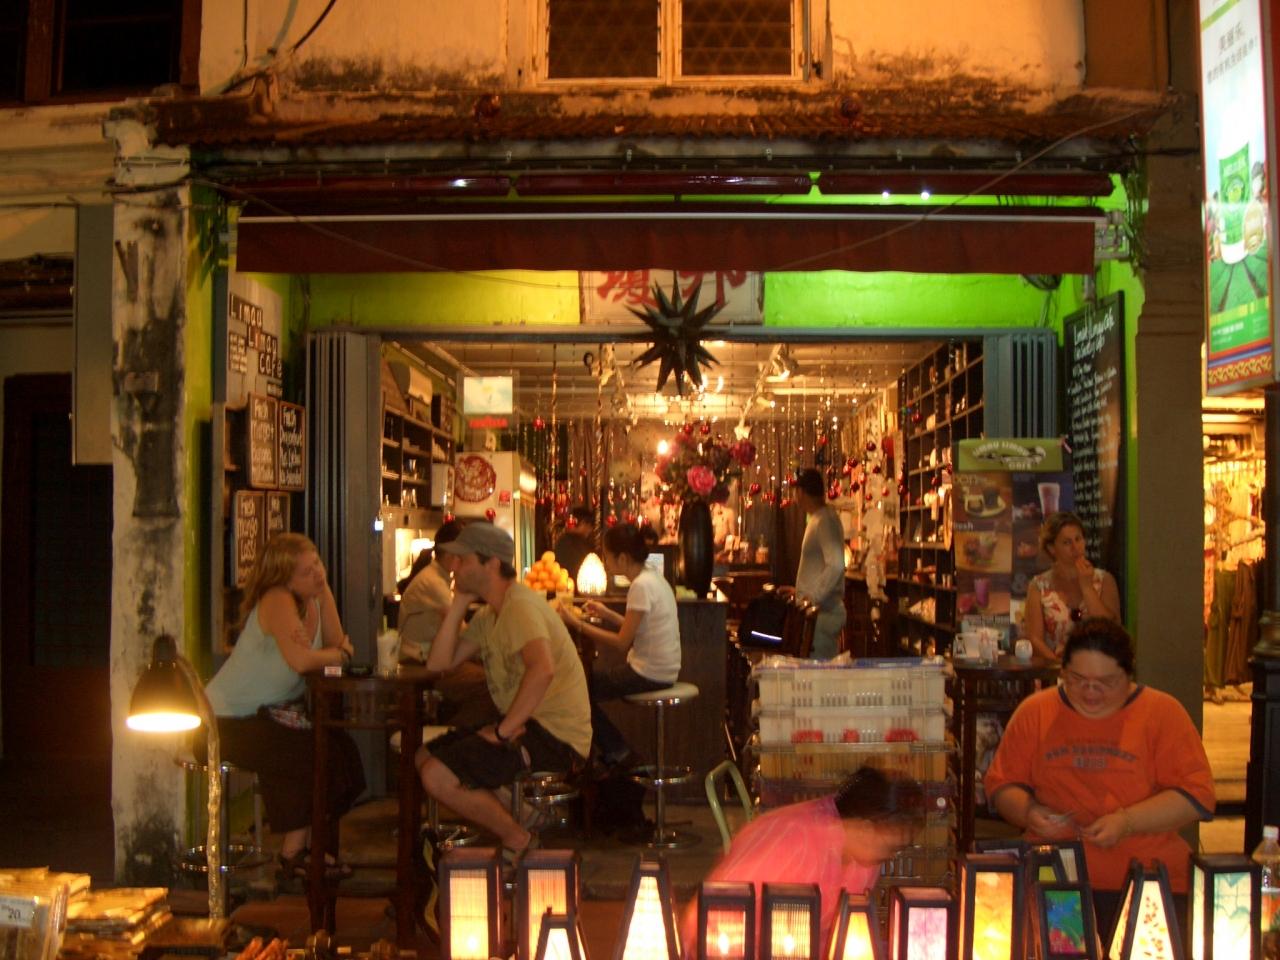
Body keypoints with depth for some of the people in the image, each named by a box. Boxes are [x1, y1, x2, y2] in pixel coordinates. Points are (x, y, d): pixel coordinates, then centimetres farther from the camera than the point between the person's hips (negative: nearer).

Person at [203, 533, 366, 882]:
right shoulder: (277, 600, -23)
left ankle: (301, 846, 6)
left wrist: (316, 652, -22)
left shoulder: (318, 595, 3)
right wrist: (339, 654, -15)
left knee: (340, 746, -4)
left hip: (264, 714, 8)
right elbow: (300, 661, -34)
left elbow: (338, 644, -1)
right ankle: (293, 856, -5)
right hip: (226, 719, -8)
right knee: (309, 755, -21)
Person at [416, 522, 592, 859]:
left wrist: (505, 729, -27)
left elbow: (542, 669, -34)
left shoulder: (520, 606, -17)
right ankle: (505, 828, 13)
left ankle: (518, 840, -2)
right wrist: (459, 603, 6)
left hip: (556, 735, -11)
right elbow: (439, 662, 11)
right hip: (527, 727, 11)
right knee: (423, 758, 12)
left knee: (438, 777, -19)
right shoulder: (489, 615, 16)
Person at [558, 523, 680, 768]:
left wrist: (578, 624, -15)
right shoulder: (652, 577, 8)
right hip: (661, 669, 10)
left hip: (649, 674, -10)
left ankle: (617, 752, 13)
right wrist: (606, 614, 10)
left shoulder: (642, 586, -20)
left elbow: (622, 643, -20)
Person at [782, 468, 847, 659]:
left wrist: (814, 598, -22)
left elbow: (836, 565, -25)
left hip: (823, 612, -9)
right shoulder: (816, 519, 15)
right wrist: (801, 592, 23)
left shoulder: (825, 520, -14)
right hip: (820, 611, 9)